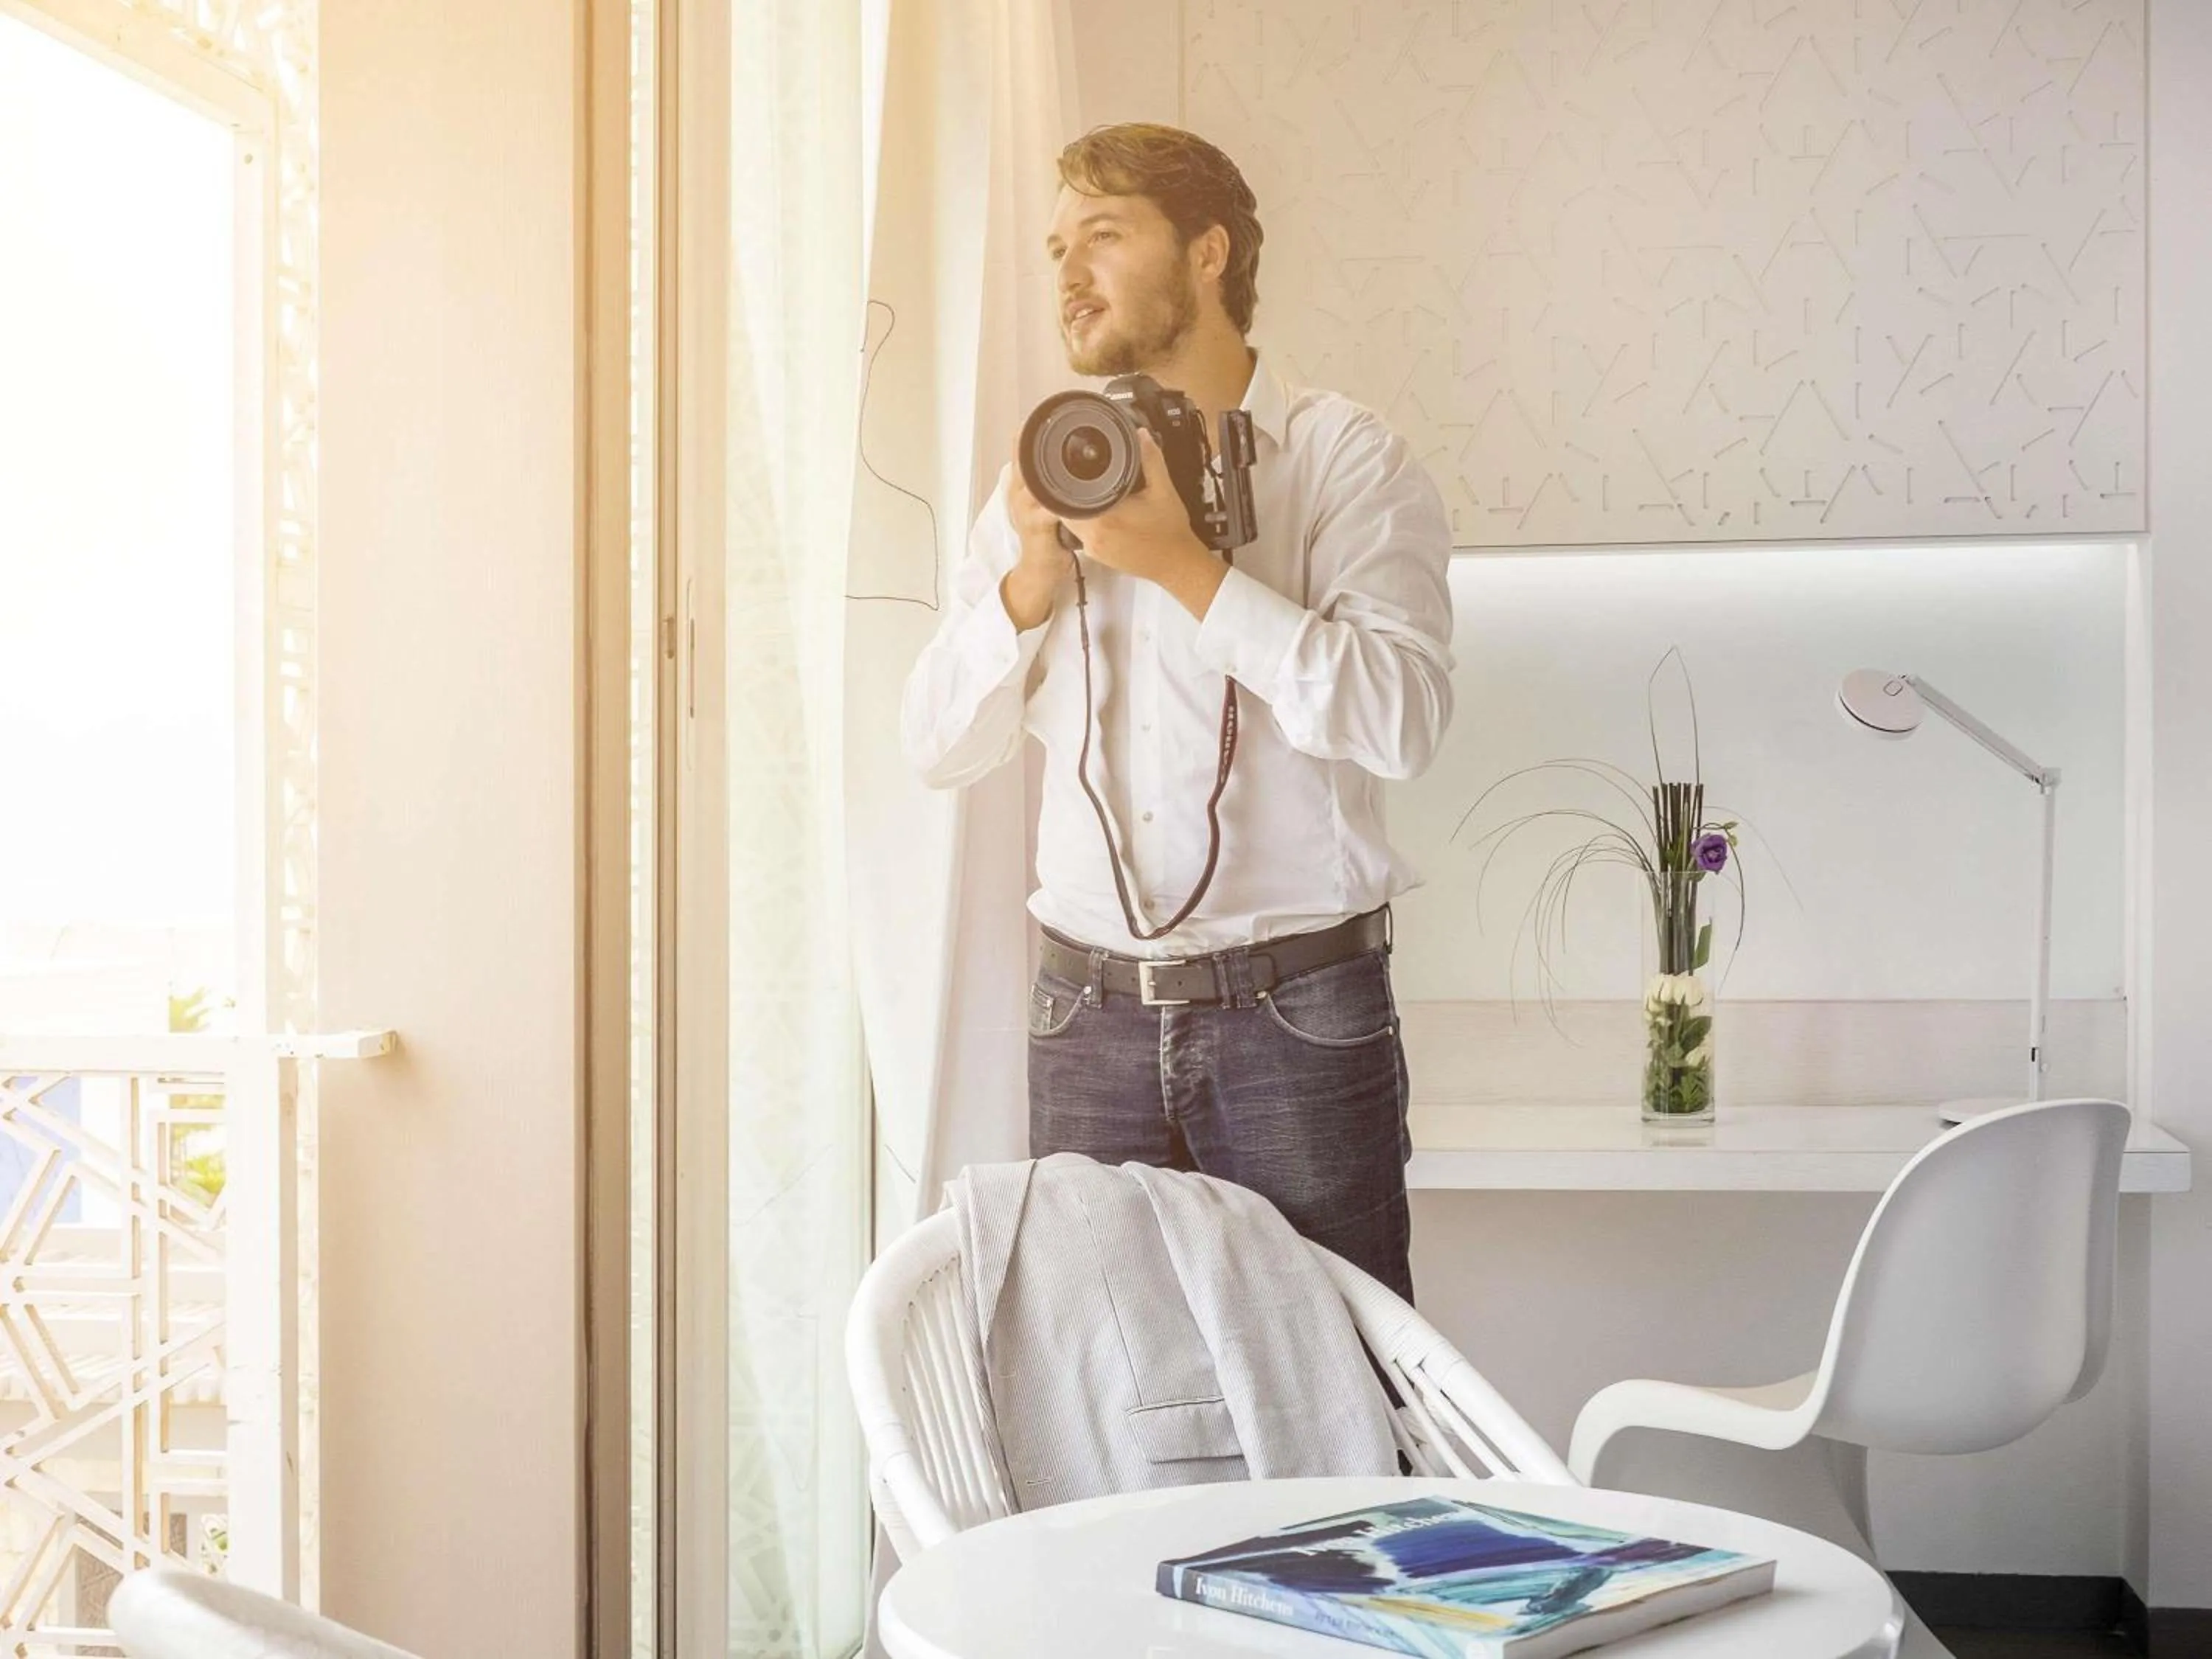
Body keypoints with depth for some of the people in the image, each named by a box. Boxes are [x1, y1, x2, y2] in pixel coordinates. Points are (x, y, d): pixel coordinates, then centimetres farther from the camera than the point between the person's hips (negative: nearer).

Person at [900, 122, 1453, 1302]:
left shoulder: (1347, 458, -1)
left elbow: (1402, 718, -16)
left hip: (1297, 1011, -3)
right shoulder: (1048, 475, 13)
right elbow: (937, 747, 8)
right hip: (1091, 1013, 4)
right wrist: (1034, 575, -7)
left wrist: (1187, 569, -18)